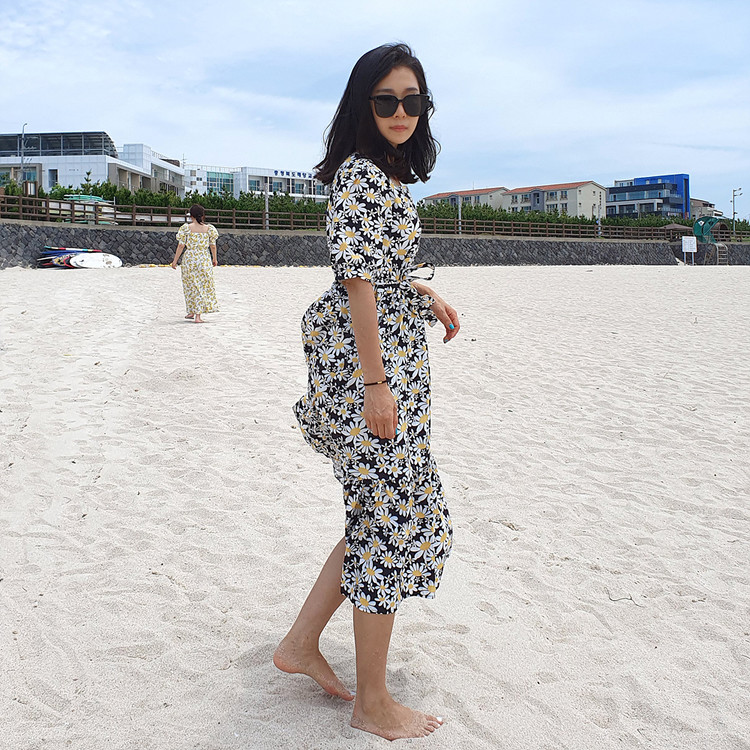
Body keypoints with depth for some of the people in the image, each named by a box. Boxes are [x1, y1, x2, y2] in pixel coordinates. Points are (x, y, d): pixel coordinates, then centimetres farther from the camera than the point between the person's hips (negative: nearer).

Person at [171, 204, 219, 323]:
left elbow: (181, 246, -4)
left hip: (189, 259, 0)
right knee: (203, 286, 5)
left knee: (191, 286, 14)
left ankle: (191, 312, 22)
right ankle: (198, 316, 0)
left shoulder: (186, 228, -4)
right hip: (204, 259, 0)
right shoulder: (209, 228, -1)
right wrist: (214, 259, 20)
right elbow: (213, 246, 5)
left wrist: (175, 260, 4)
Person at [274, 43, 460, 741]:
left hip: (391, 359, 10)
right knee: (390, 523, -2)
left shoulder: (388, 174, 17)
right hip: (367, 363, -10)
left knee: (382, 516, 15)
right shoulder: (361, 173, -14)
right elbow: (357, 280, -20)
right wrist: (375, 384, -22)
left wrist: (428, 296, 18)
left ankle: (302, 641, 26)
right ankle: (373, 704, 13)